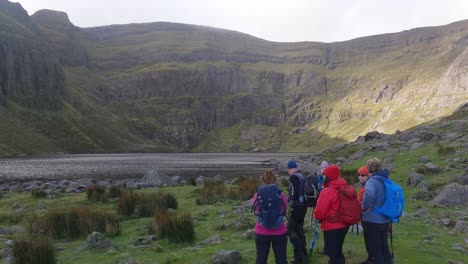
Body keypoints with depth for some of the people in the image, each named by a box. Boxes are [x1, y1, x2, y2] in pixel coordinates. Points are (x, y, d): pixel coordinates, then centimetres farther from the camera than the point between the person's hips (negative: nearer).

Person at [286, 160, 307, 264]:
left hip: (297, 207, -9)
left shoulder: (293, 177, -13)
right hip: (303, 206, 9)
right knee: (299, 230, 16)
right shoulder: (301, 176, 14)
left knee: (290, 230, -4)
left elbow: (294, 193, -22)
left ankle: (299, 255, -8)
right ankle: (303, 254, 21)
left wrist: (291, 204, -15)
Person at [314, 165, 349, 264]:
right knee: (338, 251, 22)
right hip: (344, 225, 8)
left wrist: (317, 216, 3)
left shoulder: (327, 191, -21)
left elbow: (320, 212, -20)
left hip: (332, 227, -8)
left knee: (333, 253, 3)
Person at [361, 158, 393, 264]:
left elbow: (369, 194, -38)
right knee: (383, 246, 20)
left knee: (374, 249, 6)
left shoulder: (372, 181, -18)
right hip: (385, 220, 7)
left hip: (372, 220, -7)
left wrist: (365, 207, -22)